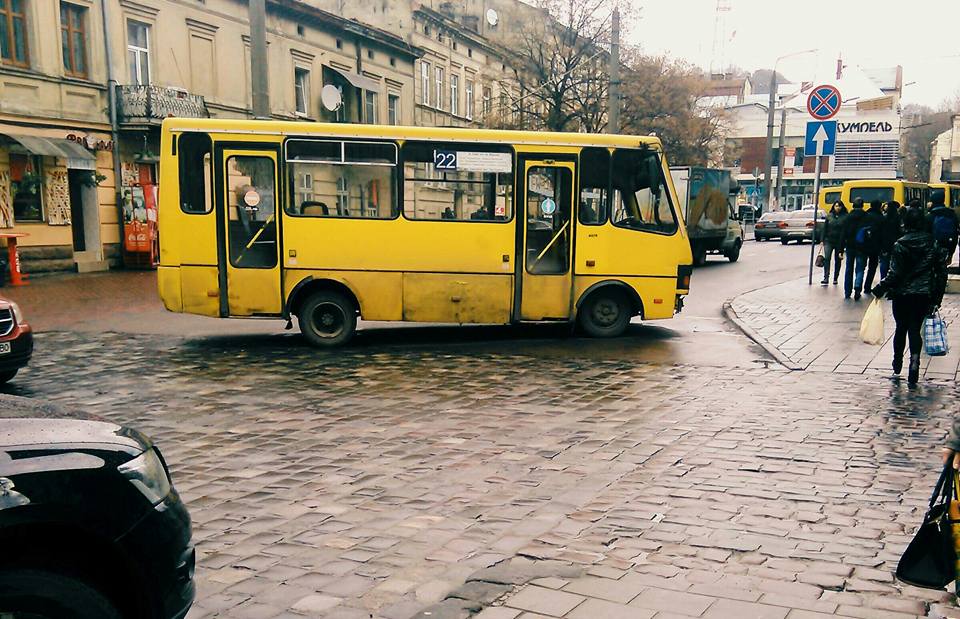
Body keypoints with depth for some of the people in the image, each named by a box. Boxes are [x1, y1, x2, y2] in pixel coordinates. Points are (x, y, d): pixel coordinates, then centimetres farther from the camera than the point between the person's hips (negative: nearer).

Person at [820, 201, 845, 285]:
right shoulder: (829, 216, 4)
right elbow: (825, 228, 7)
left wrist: (843, 242, -11)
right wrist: (823, 240, 2)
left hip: (839, 242, -1)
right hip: (829, 241, 1)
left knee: (837, 260, 10)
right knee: (827, 258, -12)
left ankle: (835, 278, 21)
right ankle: (826, 278, -14)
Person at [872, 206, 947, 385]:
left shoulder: (900, 245, -12)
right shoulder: (933, 244, 1)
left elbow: (894, 274, -15)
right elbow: (942, 272, 4)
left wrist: (880, 290, -3)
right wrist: (937, 299, 11)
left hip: (902, 295, -2)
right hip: (924, 295, 2)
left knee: (901, 329, 15)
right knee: (915, 330, 5)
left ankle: (897, 364, 31)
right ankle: (914, 362, -12)